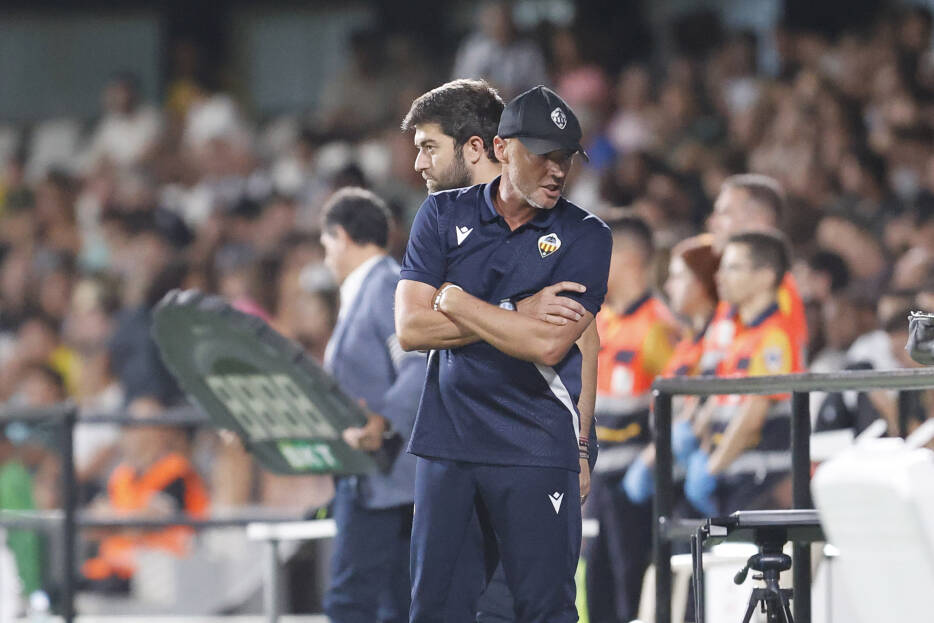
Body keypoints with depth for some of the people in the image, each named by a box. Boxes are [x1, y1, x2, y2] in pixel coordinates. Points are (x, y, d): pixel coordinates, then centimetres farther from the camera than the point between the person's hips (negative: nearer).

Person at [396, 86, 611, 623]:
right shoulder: (445, 215, 7)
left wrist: (457, 302, -4)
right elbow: (411, 329, -4)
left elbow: (549, 344, -13)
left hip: (536, 444, -2)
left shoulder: (585, 236, 0)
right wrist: (520, 316, -9)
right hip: (446, 438, 2)